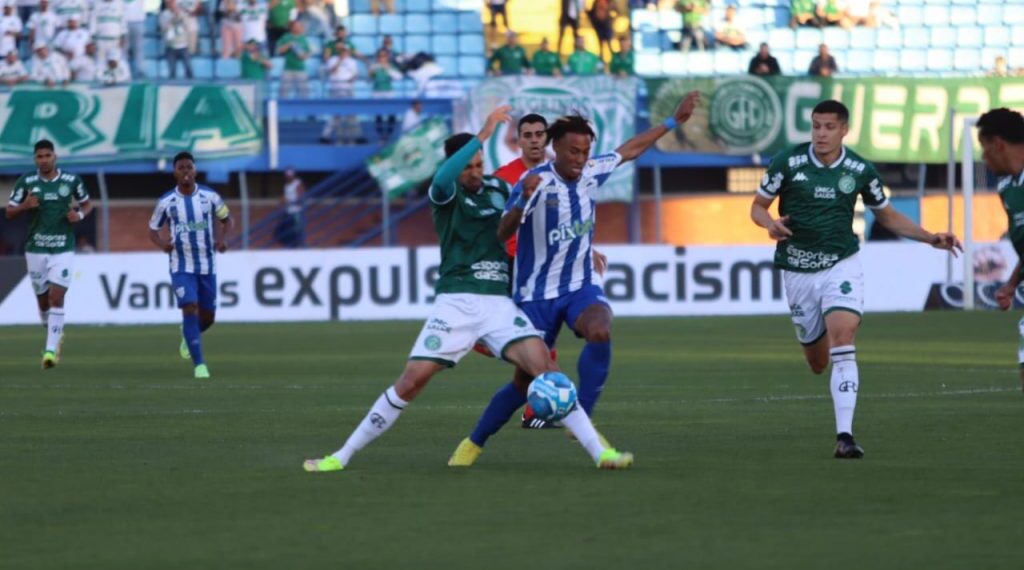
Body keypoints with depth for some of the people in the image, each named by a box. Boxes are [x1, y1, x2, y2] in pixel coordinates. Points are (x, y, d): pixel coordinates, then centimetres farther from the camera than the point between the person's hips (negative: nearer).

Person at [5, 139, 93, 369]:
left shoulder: (71, 181, 0)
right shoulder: (26, 182, -2)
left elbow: (87, 204, 15)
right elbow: (9, 212, 2)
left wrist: (79, 215, -7)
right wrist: (24, 206, -19)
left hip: (63, 249, -1)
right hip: (36, 249, 1)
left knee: (57, 297, -13)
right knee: (42, 299, 9)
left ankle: (51, 349, -13)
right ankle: (56, 335, 37)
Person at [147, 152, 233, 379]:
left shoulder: (209, 197, -3)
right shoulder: (166, 202, -5)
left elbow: (227, 218, 11)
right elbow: (153, 230, 6)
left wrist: (223, 238, -8)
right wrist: (162, 244, -16)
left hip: (207, 265, 2)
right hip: (181, 266, -2)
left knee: (207, 317, 8)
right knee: (190, 309, -17)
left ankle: (188, 336, 44)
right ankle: (199, 364, -14)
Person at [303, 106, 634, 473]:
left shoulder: (498, 188, 13)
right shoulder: (446, 193, -2)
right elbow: (442, 179, -28)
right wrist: (483, 135, -32)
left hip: (499, 302, 3)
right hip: (456, 302, -3)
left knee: (544, 367, -15)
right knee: (411, 381, -6)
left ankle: (599, 452, -16)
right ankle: (343, 456, 5)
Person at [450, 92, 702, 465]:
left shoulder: (591, 173, 0)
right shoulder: (535, 182, -17)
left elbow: (630, 149, 19)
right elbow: (501, 234, -29)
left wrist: (674, 121, 24)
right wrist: (523, 200, -47)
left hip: (580, 288, 4)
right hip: (536, 294, -4)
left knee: (600, 332, -30)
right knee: (526, 379, 2)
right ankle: (474, 443, 23)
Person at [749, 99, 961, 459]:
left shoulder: (860, 170, -3)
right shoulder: (787, 163, -7)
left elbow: (888, 216, 11)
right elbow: (758, 206, 3)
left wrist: (931, 238, -2)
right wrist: (770, 223, -21)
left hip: (841, 265, -1)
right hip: (798, 270, 1)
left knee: (842, 344, -22)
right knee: (817, 363, 10)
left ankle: (844, 435, -23)